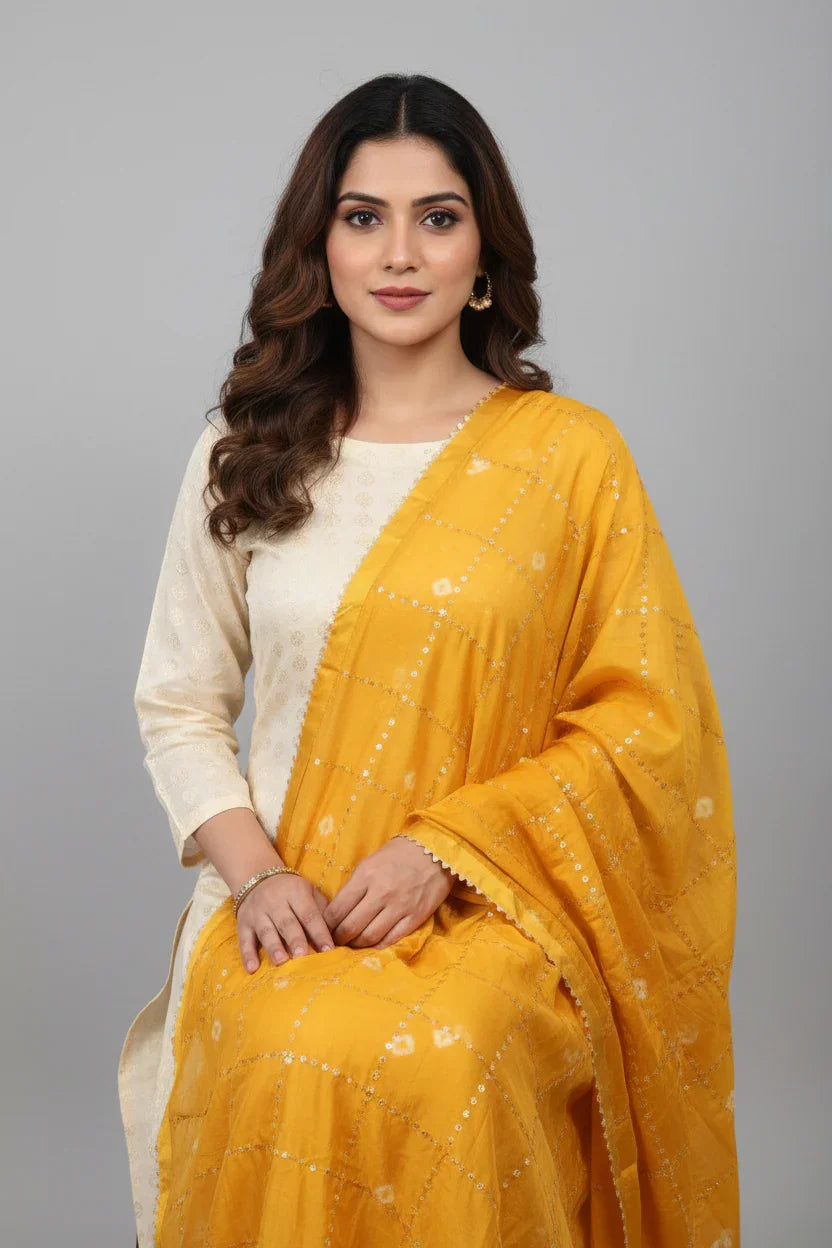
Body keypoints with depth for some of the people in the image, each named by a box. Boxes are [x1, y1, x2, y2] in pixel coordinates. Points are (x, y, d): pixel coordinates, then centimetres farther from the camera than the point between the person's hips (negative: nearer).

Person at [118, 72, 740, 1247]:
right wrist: (253, 871, -7)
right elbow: (178, 702, 11)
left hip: (491, 901, -1)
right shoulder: (242, 453, 9)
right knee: (285, 1066, -30)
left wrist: (444, 849, -11)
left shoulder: (570, 451, 0)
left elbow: (646, 719, -1)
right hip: (287, 907, 2)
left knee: (430, 1064, -32)